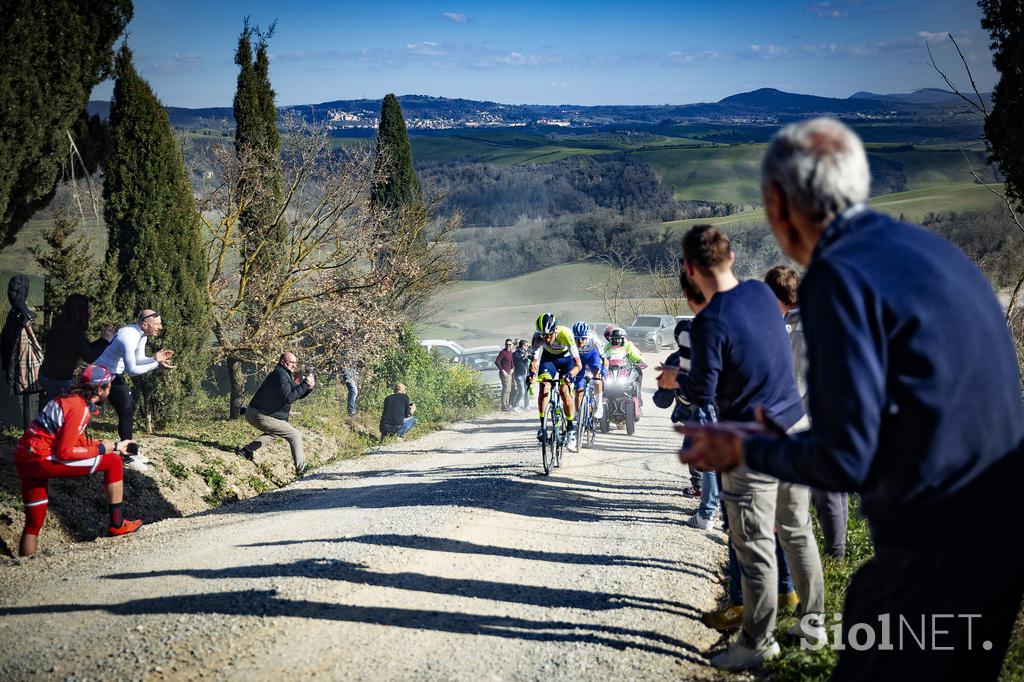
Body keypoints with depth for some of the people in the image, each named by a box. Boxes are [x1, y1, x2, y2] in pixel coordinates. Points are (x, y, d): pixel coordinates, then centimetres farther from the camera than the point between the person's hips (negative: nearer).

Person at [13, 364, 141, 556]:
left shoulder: (70, 397, 16)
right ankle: (117, 524, 5)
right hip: (42, 459, -10)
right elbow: (65, 452, -18)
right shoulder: (80, 407, -13)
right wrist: (101, 449, -7)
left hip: (23, 458, 10)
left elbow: (77, 440, 25)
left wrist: (113, 446, 24)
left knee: (33, 524, 17)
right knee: (113, 463, -2)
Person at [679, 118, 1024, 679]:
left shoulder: (840, 276, -16)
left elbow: (844, 460, -20)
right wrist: (790, 439, 24)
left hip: (933, 554, -9)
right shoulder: (927, 247, 11)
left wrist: (747, 450, -2)